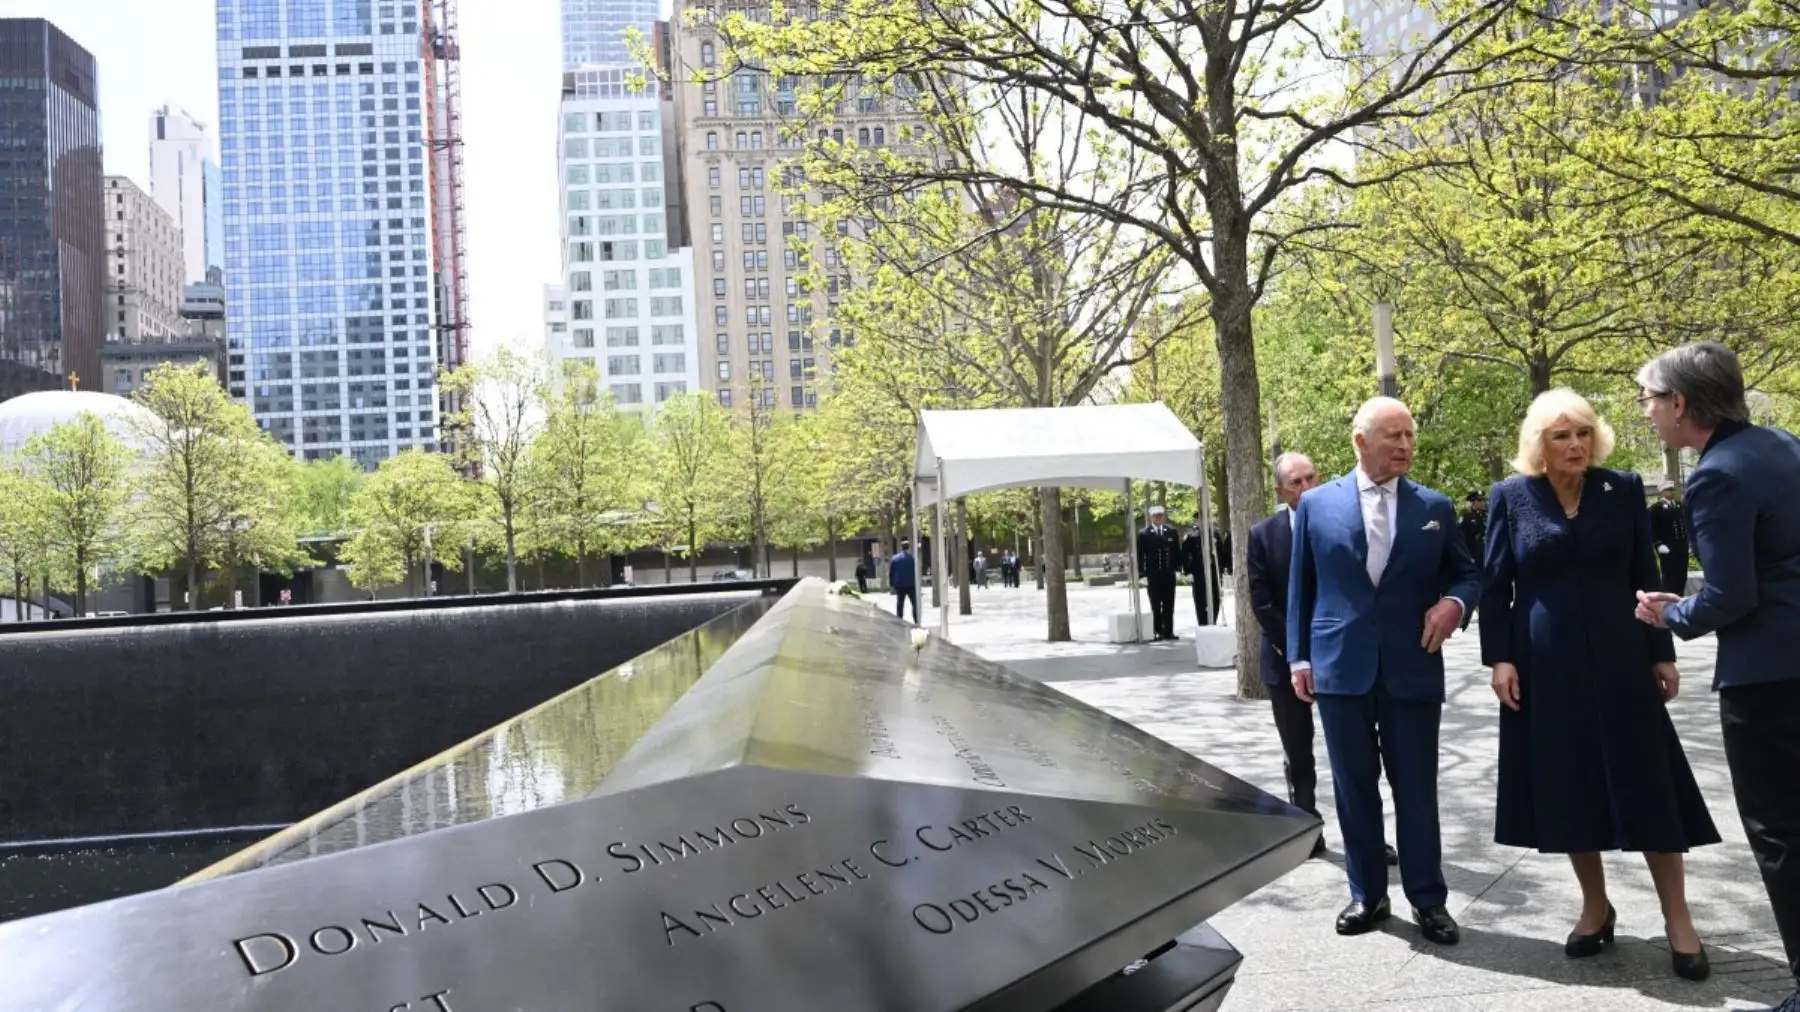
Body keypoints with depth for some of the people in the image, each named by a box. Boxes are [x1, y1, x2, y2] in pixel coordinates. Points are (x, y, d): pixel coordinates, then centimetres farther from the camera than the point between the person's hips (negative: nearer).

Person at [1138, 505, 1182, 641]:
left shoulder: (1172, 532, 9)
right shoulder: (1143, 534, -1)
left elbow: (1177, 552, 11)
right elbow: (1140, 556, -3)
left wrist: (1178, 568, 1)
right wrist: (1143, 574, -9)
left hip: (1169, 574, 3)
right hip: (1153, 575, -3)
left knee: (1169, 604, 5)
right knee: (1155, 606, 1)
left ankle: (1168, 631, 9)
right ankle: (1157, 632, 4)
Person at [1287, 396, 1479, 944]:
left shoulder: (1435, 507, 6)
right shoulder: (1316, 504, 4)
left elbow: (1467, 573, 13)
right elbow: (1302, 587, 7)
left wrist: (1454, 601, -10)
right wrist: (1299, 656, 4)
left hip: (1412, 667, 0)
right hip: (1340, 666, 0)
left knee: (1416, 788, 6)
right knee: (1354, 788, 9)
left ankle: (1428, 899, 19)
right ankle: (1367, 894, 21)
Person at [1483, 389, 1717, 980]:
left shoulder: (1624, 490, 2)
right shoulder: (1511, 497, -1)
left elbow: (1646, 576, 6)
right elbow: (1494, 585, 1)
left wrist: (1662, 653, 3)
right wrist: (1499, 658, -7)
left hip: (1619, 659, 1)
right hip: (1546, 665, 0)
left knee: (1647, 784, 2)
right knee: (1568, 787, 6)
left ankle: (1677, 919, 12)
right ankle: (1596, 908, 22)